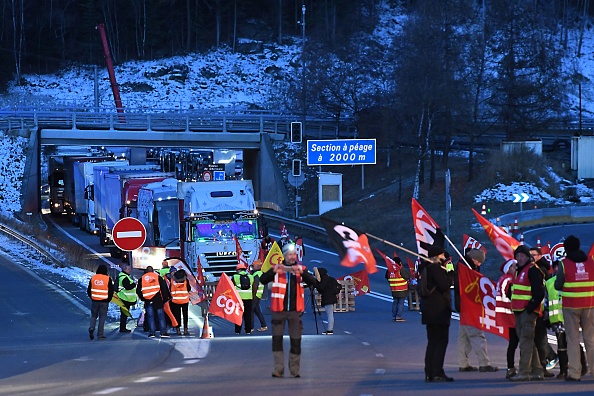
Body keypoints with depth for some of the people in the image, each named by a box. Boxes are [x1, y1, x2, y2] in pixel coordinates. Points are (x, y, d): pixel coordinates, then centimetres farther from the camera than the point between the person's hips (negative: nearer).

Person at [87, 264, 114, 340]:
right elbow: (111, 291, -3)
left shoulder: (93, 278, 3)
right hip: (104, 301, -2)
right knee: (102, 317, 4)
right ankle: (100, 334, 3)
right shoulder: (108, 279, -6)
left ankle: (91, 328, -8)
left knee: (94, 315, 17)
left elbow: (89, 290, 8)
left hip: (94, 300, 2)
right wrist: (108, 299, 10)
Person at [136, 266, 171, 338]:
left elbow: (138, 291, 10)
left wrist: (142, 298, 19)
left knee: (150, 317, 7)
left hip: (147, 301, 1)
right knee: (161, 316, 4)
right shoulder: (158, 277, 5)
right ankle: (163, 332, 1)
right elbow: (164, 288, 1)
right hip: (157, 299, -1)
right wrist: (166, 297, 6)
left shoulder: (142, 279, 9)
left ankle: (152, 332, 2)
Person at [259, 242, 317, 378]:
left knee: (296, 341, 5)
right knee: (277, 339, -3)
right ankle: (278, 369, 0)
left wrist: (302, 272, -23)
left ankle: (294, 370, 14)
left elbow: (312, 282, -6)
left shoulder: (301, 269, 6)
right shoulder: (277, 269, 2)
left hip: (295, 310, 1)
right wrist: (273, 271, -24)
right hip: (279, 310, -1)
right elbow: (263, 280, -7)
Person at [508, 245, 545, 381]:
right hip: (519, 311, 10)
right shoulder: (520, 270, 20)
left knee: (525, 341, -12)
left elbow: (539, 292, -18)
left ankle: (524, 372, -14)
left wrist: (531, 306, -20)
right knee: (529, 343, 12)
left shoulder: (533, 270, -10)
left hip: (528, 311, -10)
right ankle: (536, 371, 17)